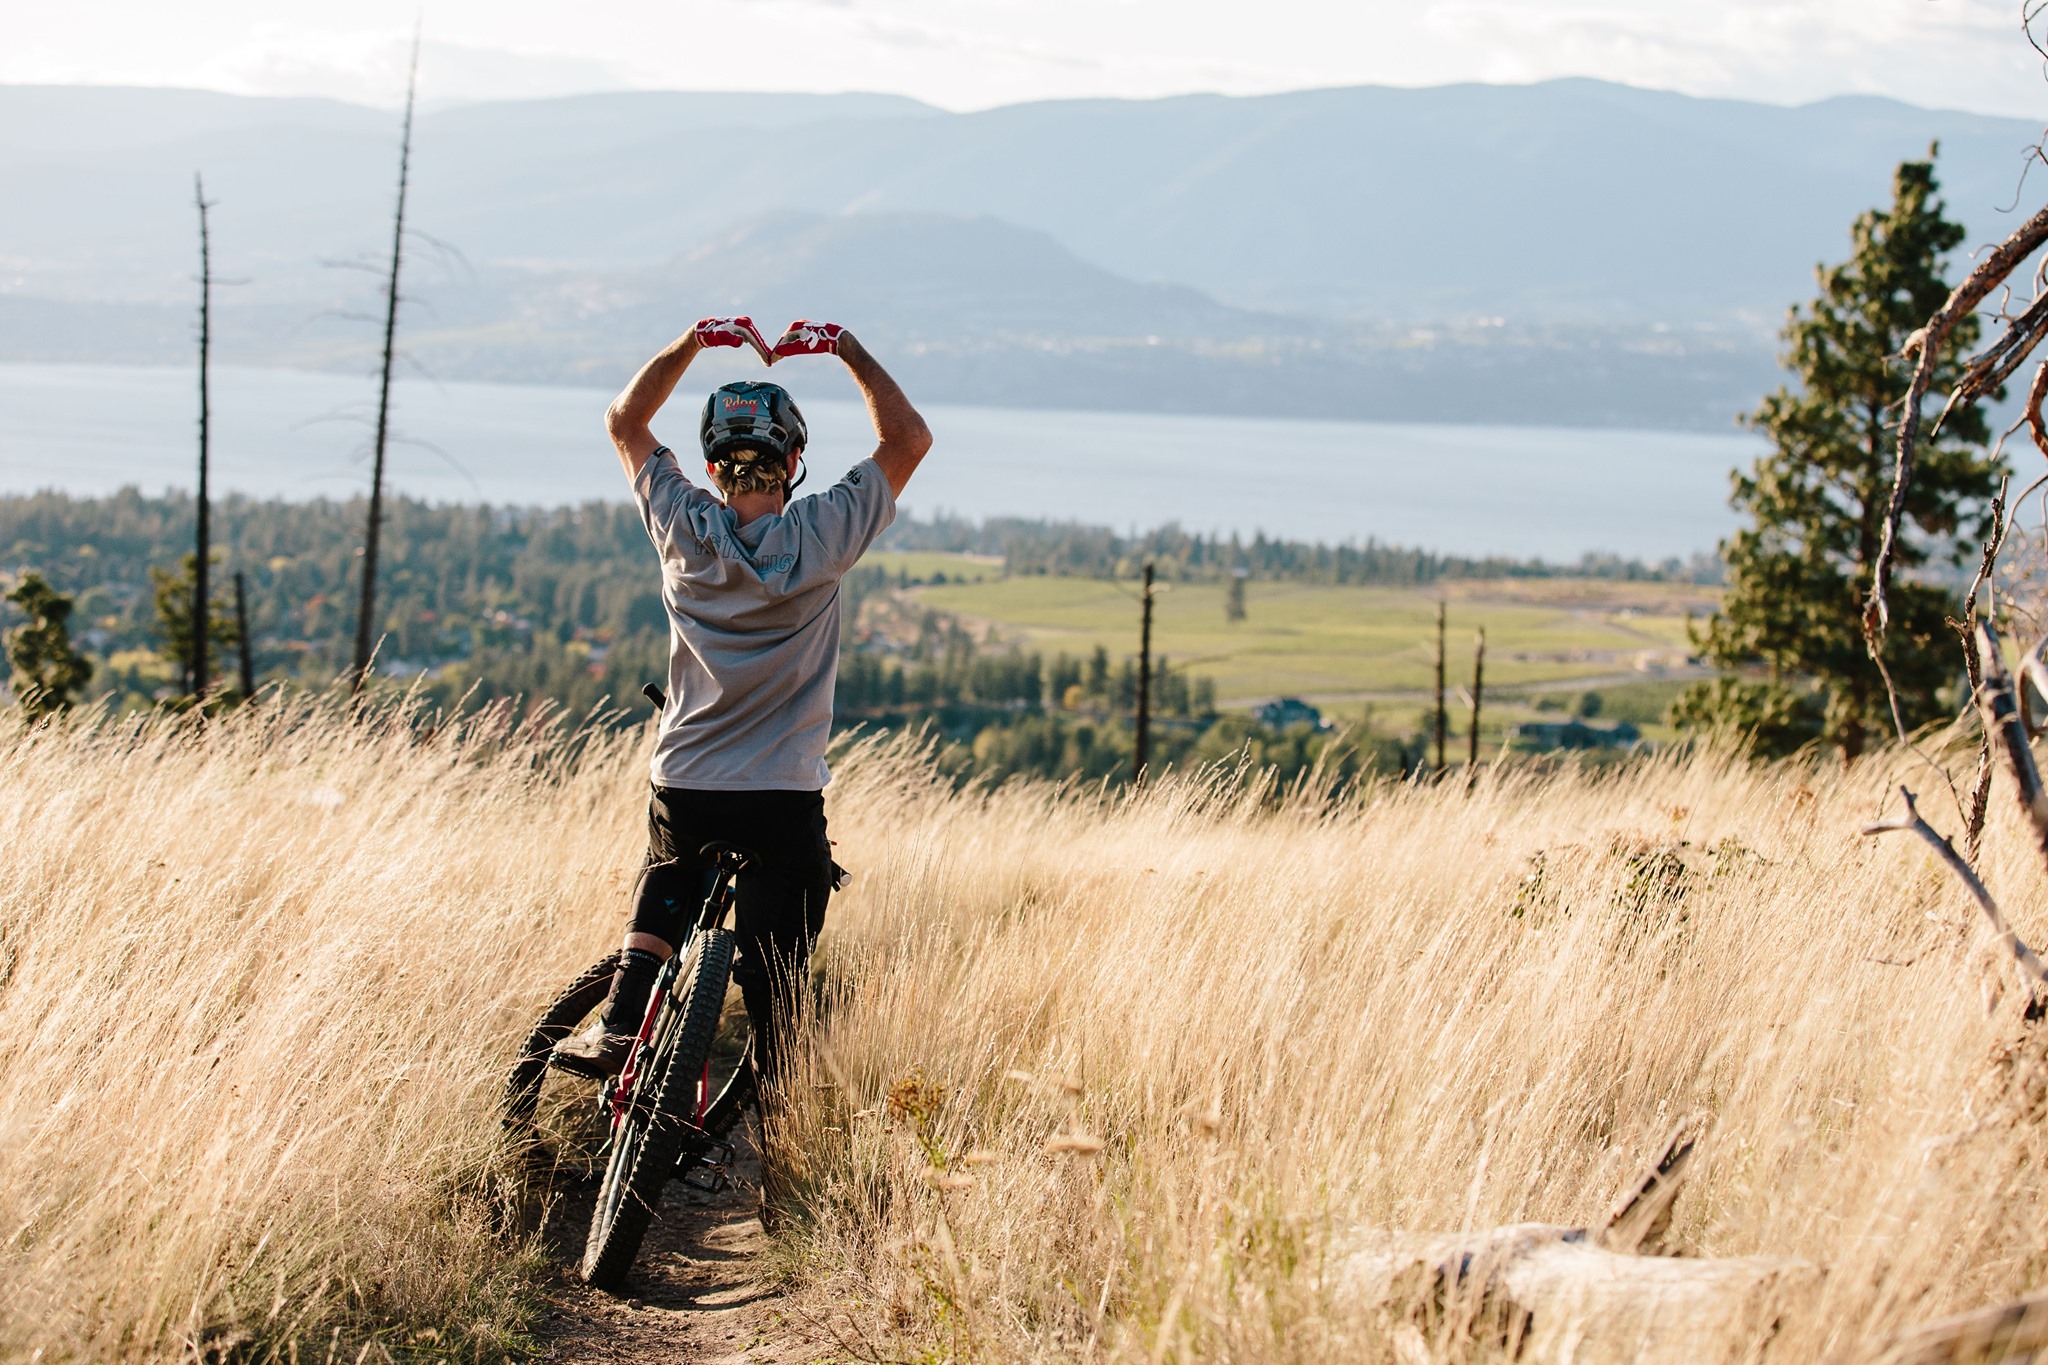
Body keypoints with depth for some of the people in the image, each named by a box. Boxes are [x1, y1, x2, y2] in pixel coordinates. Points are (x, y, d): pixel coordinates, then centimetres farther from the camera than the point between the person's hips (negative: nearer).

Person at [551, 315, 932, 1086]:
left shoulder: (683, 528, -5)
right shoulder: (819, 537, -11)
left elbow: (625, 421, 12)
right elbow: (908, 439, 2)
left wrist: (693, 343, 11)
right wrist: (848, 351, 6)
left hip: (683, 789, 2)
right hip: (785, 801, -2)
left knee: (660, 904, 28)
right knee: (774, 984, 5)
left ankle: (617, 1030, 13)